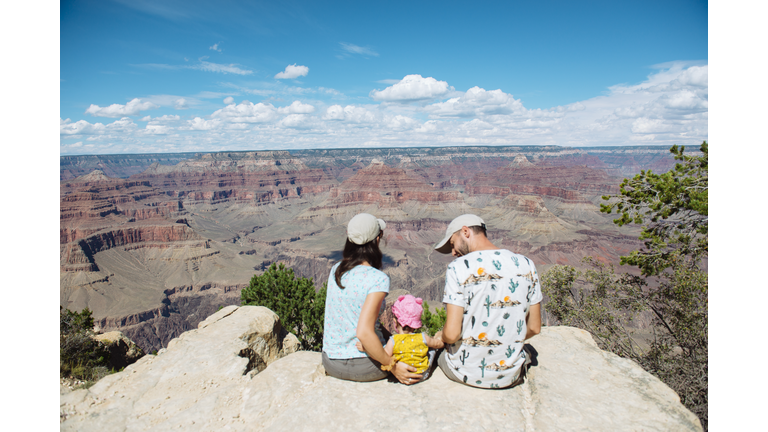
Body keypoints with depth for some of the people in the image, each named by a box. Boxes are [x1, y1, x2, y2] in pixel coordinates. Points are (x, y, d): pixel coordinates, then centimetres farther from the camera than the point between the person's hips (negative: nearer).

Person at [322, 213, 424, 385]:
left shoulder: (335, 270, -1)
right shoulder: (378, 279, -21)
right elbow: (364, 332, -28)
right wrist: (392, 366, -19)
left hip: (330, 364, 6)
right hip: (362, 367, -6)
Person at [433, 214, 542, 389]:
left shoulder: (458, 267, -16)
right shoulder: (526, 265, -2)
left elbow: (452, 334, -21)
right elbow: (534, 328, 4)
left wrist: (441, 336, 2)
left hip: (467, 374, -3)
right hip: (511, 376, 4)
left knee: (438, 350, 29)